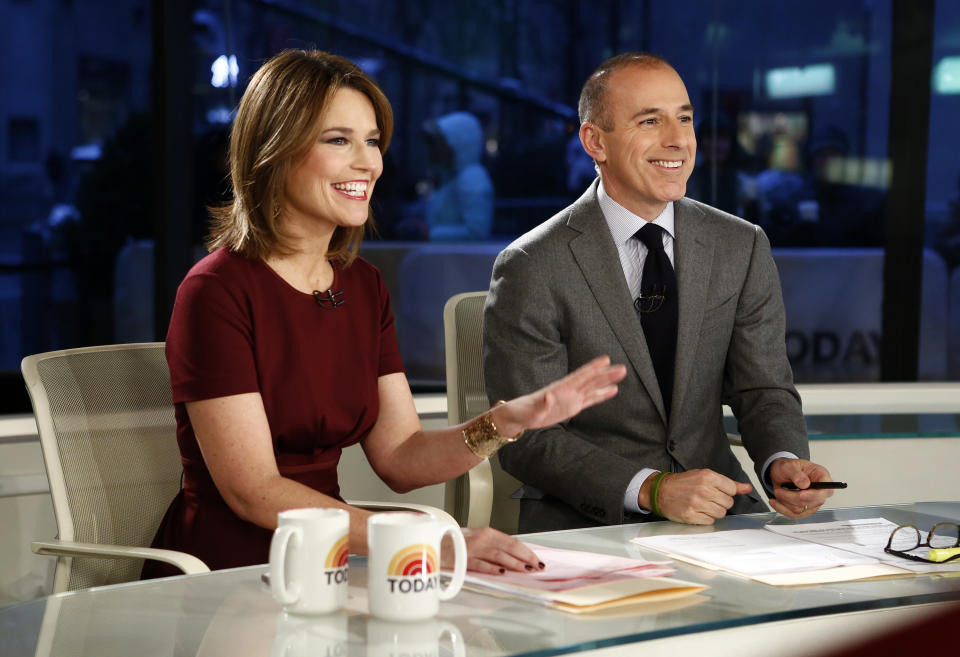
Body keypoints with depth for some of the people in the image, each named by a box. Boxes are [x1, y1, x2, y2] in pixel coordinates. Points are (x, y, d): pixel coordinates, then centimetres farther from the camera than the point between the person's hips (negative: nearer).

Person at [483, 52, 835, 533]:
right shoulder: (531, 269, -9)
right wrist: (650, 489, -25)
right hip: (583, 523, -4)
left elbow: (763, 390, 7)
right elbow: (528, 438, -11)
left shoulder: (743, 249, 6)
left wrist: (783, 462, -16)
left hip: (716, 508, 5)